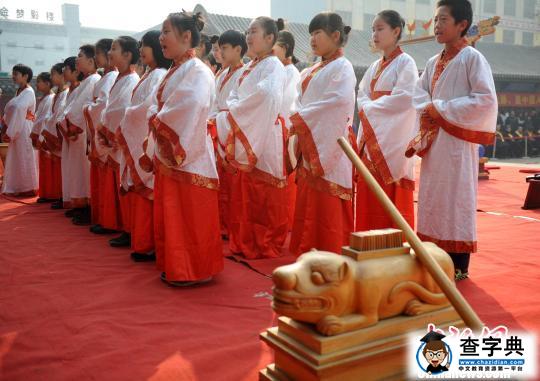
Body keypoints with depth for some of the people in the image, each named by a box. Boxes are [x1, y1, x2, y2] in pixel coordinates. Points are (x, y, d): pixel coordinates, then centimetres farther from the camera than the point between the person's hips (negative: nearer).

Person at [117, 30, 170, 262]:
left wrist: (127, 117, -5)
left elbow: (150, 107, -20)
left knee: (145, 193, -6)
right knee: (137, 193, 10)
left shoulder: (159, 75, -9)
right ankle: (142, 243, 17)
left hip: (148, 143, -9)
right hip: (136, 142, 9)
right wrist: (127, 123, 6)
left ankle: (147, 245, 2)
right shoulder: (149, 76, 19)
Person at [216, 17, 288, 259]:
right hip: (246, 136, 8)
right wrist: (232, 110, -4)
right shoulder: (249, 68, 18)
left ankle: (269, 246, 8)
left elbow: (266, 96, -25)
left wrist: (234, 110, -14)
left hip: (265, 136, -8)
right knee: (250, 195, 12)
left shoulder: (273, 65, -8)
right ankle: (250, 243, 21)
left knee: (267, 196, -2)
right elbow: (234, 97, 18)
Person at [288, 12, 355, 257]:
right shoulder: (312, 71, 20)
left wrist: (300, 117, -17)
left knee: (327, 208, -5)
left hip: (328, 146, -8)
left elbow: (339, 100, -20)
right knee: (308, 206, 9)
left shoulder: (342, 67, -5)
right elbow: (302, 102, 17)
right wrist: (298, 120, -4)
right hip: (309, 145, 8)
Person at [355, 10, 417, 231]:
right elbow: (362, 96, 15)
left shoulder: (405, 62, -4)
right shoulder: (375, 67, 17)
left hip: (393, 139, -7)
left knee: (391, 201, -6)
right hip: (371, 136, 7)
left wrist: (369, 108, -8)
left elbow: (404, 99, -15)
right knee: (369, 198, 6)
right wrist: (367, 107, -8)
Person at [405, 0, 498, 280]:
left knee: (457, 199, -3)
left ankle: (460, 267, 7)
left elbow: (486, 99, -15)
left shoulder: (472, 58, -7)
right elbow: (419, 93, 16)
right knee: (432, 199, 9)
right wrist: (428, 109, -6)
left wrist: (442, 109, -14)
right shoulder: (433, 62, 14)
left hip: (458, 140, -7)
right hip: (433, 141, 7)